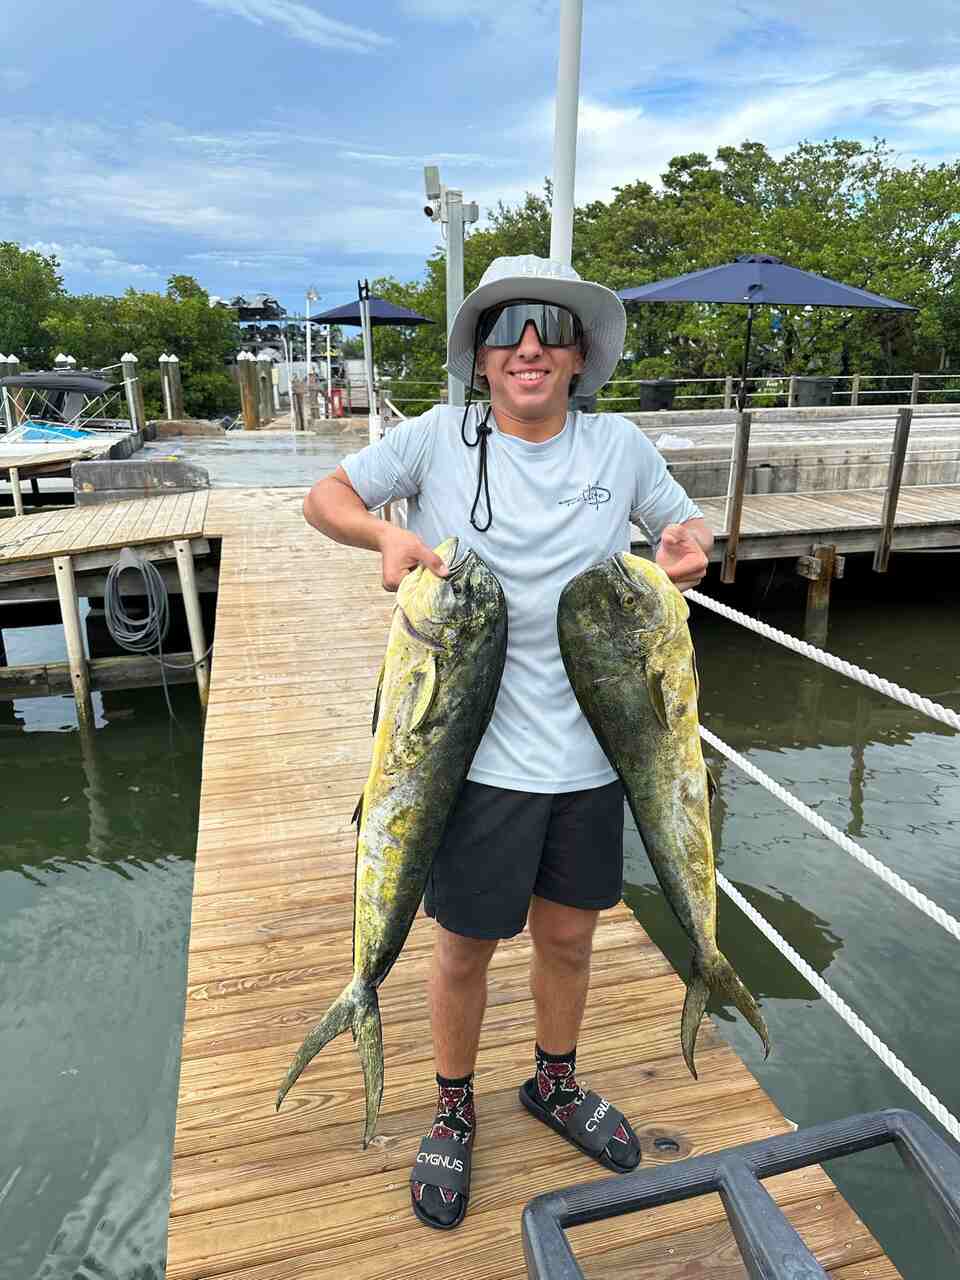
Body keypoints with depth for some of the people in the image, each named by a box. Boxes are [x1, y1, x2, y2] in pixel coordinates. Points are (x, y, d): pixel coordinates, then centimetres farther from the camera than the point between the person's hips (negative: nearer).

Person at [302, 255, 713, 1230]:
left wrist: (690, 547, -9)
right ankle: (453, 1112, 44)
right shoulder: (437, 440, -5)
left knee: (568, 935, 21)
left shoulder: (619, 446, 2)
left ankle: (555, 1083, 51)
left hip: (588, 754, 3)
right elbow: (324, 498, 3)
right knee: (465, 947, 15)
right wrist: (387, 533, -18)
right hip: (478, 755, -2)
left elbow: (685, 527, 15)